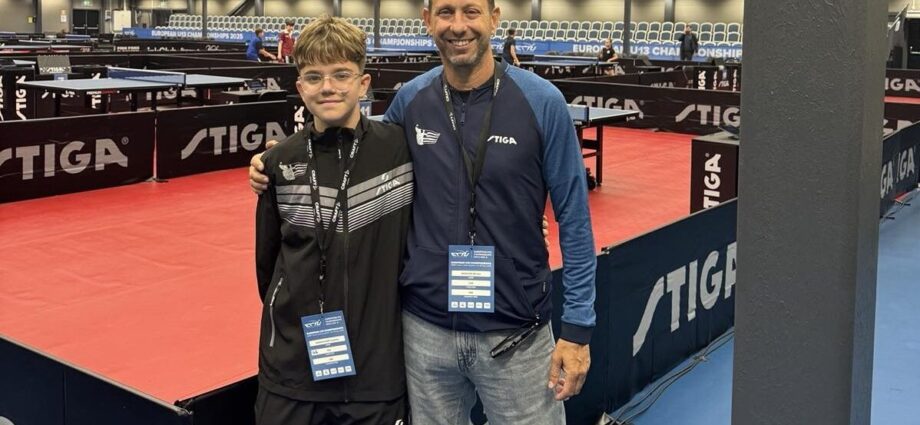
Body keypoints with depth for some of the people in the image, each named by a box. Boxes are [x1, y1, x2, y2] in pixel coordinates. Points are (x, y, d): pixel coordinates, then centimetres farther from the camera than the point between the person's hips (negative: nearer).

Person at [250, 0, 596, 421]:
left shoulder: (542, 101, -10)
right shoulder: (410, 100, -1)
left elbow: (573, 217, -6)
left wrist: (577, 326, -8)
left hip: (515, 334, -2)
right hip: (425, 329, 3)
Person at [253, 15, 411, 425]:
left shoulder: (402, 148, -7)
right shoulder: (280, 163, -1)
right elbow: (268, 257, 9)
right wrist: (291, 319, 13)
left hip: (376, 369, -1)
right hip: (290, 367, 2)